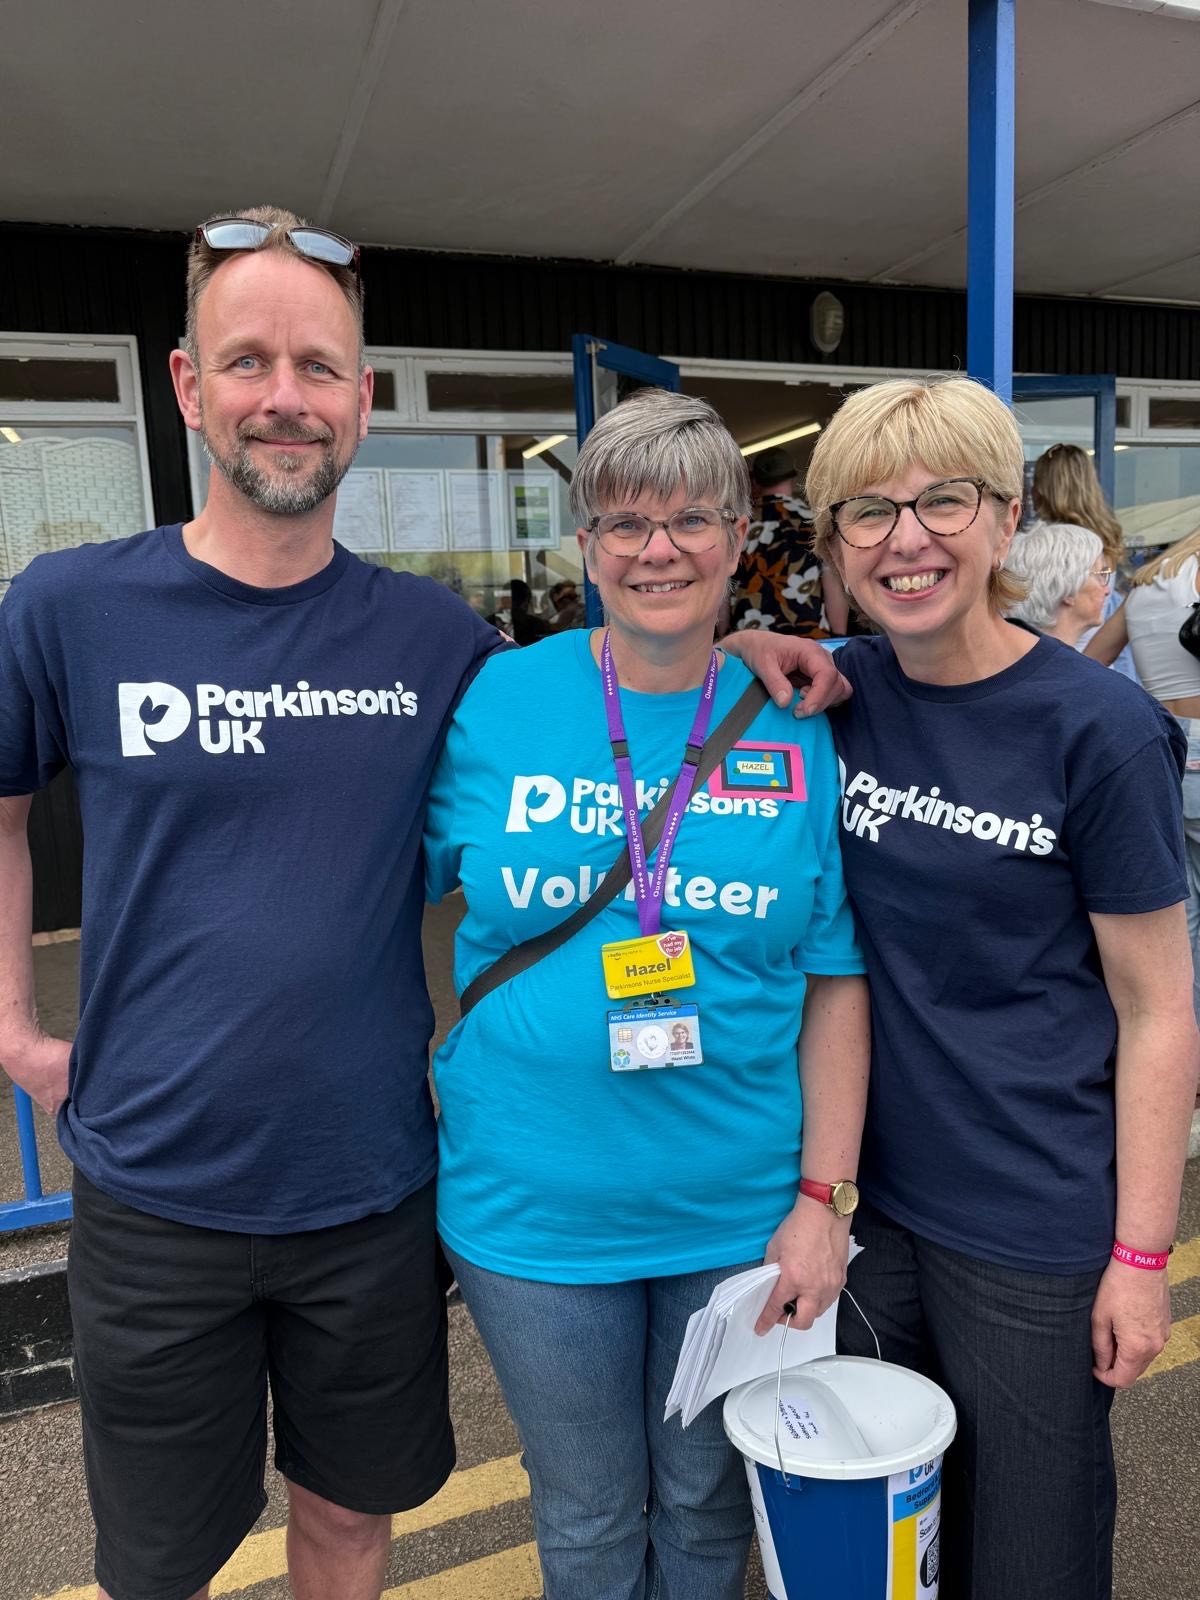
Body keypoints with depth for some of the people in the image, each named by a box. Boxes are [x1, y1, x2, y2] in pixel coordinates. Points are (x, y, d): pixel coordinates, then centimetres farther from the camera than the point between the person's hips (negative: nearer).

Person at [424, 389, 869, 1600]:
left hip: (742, 1209, 1)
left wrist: (822, 1194, -4)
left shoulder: (798, 729, -6)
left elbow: (836, 981, -2)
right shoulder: (493, 704, -7)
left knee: (708, 1498, 24)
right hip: (535, 1208, 0)